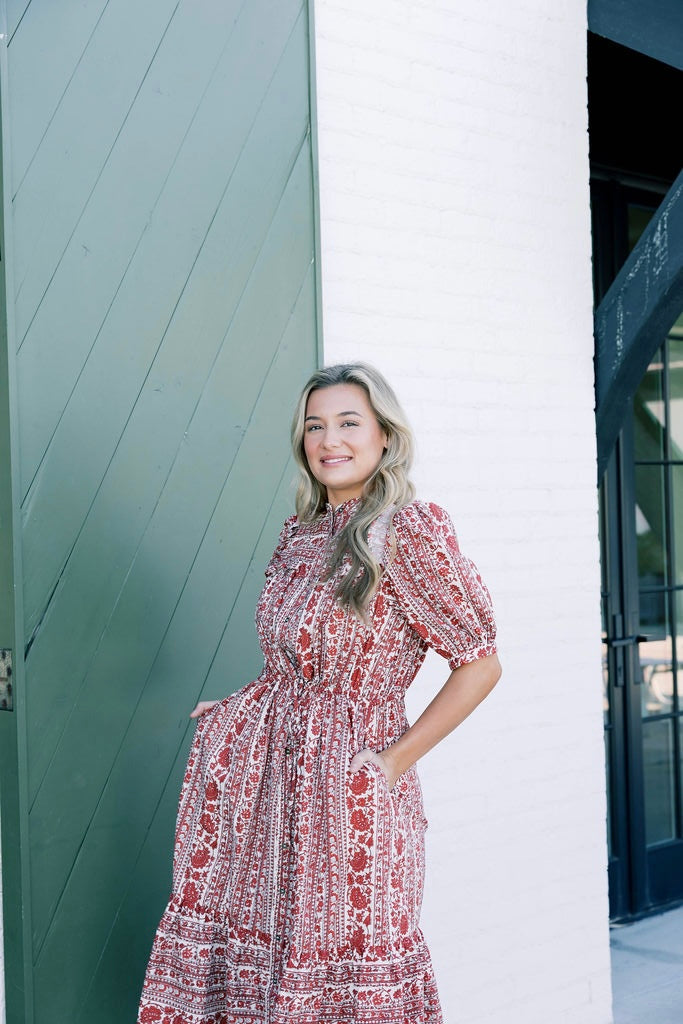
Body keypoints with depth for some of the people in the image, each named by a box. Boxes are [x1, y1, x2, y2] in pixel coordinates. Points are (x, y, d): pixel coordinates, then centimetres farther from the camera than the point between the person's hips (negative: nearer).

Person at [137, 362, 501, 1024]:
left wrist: (396, 761, -12)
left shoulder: (409, 532, -12)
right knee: (256, 943, 9)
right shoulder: (299, 533, 9)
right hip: (266, 774, 6)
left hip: (351, 783, -6)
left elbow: (480, 665, -11)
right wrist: (242, 708, 9)